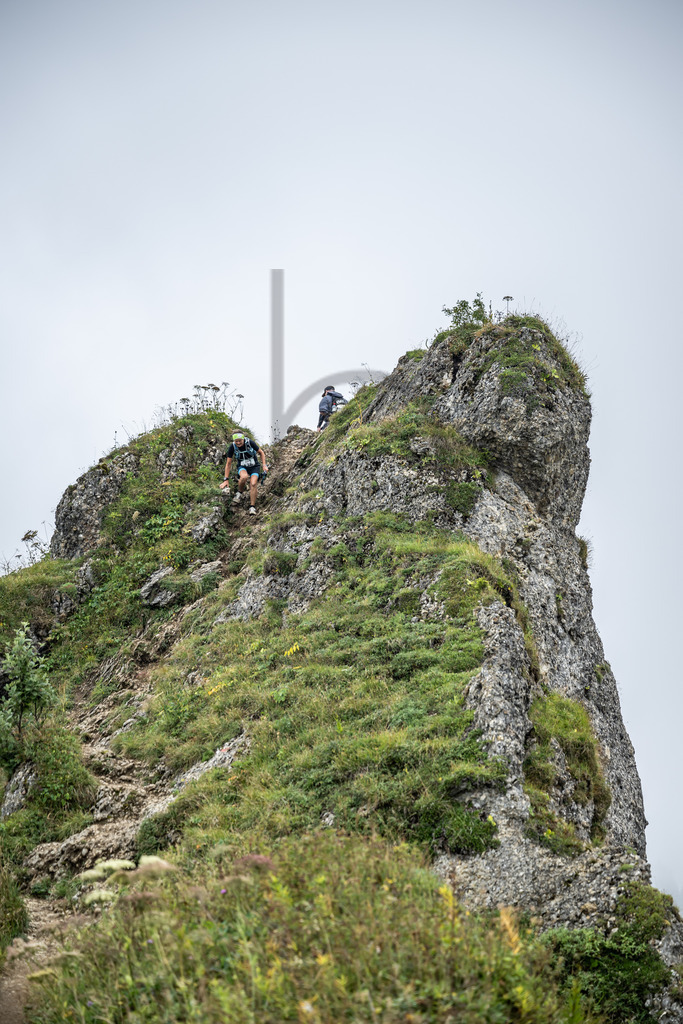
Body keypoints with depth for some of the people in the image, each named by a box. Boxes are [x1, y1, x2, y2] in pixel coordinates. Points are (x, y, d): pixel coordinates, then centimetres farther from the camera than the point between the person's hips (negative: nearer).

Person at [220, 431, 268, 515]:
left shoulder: (250, 442, -21)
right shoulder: (232, 447, -17)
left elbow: (261, 452, -4)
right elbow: (228, 464, -9)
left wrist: (264, 465, -15)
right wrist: (226, 480, -11)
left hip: (254, 466, 0)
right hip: (242, 467, 0)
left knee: (253, 484, -25)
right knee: (244, 477, -36)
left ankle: (252, 507, -18)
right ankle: (239, 493, -9)